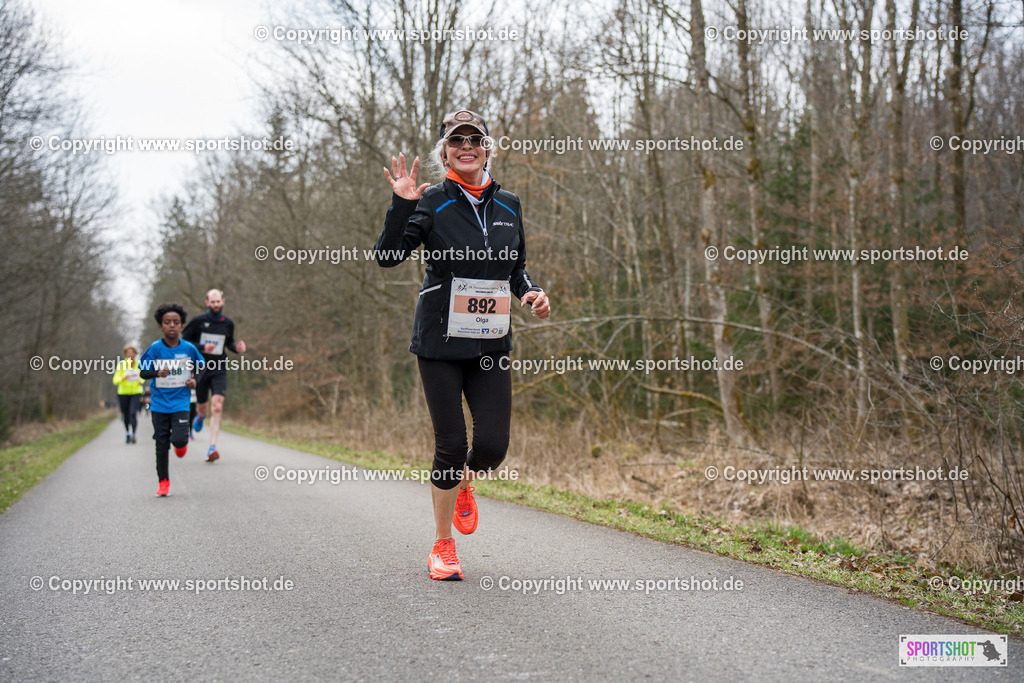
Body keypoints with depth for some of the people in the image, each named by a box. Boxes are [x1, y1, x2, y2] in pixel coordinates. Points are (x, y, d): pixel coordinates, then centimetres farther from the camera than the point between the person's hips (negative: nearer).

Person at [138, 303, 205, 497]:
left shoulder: (189, 348, -3)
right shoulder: (155, 348, -6)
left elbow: (199, 367, 14)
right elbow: (143, 372, -4)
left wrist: (195, 380, -4)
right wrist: (157, 373, -24)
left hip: (180, 402, 0)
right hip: (159, 403, 1)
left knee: (178, 439, -17)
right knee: (161, 445, 3)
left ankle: (181, 443, 21)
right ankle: (163, 482, 18)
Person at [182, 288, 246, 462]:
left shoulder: (228, 323, 7)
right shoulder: (198, 321, -3)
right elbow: (184, 341, 0)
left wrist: (237, 347, 1)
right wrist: (202, 347, -15)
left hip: (220, 370, 1)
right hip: (201, 368, -1)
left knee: (217, 407, -15)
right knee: (202, 406, 11)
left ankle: (212, 448, -16)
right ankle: (200, 417, 52)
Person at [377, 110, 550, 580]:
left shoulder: (508, 205, 9)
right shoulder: (432, 202, -4)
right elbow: (387, 256, -12)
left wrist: (532, 293, 1)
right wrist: (402, 204, -22)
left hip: (490, 345, 4)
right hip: (440, 343, -3)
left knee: (492, 445, -4)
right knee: (451, 445, -2)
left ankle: (463, 485, 34)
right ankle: (442, 548, 17)